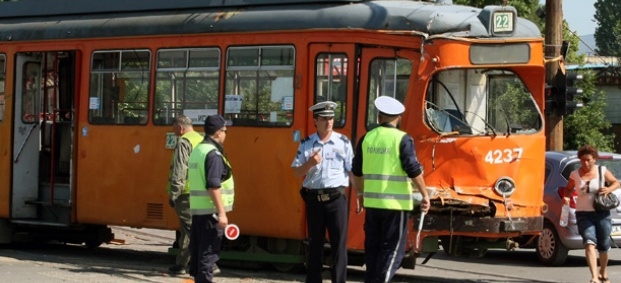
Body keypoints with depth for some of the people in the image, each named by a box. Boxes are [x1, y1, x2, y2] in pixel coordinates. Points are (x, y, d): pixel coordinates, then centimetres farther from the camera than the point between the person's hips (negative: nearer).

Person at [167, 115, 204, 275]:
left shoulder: (183, 142, -10)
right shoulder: (202, 141, 16)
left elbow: (179, 172, -17)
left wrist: (173, 194, -14)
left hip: (186, 194, -8)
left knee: (191, 230, -6)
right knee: (186, 231, 14)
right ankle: (180, 264, 16)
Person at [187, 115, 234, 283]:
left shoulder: (197, 151, 15)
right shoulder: (213, 154, -15)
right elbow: (213, 186, -21)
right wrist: (221, 213, -21)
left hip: (196, 209, 9)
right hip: (210, 211, -9)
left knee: (197, 249, 14)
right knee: (209, 252, -7)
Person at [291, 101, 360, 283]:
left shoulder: (343, 142, 2)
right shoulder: (306, 144, 7)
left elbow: (352, 171, 2)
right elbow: (297, 173, 7)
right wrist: (310, 163, -13)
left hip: (336, 198, -2)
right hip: (314, 198, 2)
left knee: (339, 244, -3)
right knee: (315, 244, 10)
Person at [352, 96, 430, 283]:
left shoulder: (366, 139, 7)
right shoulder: (402, 139, -8)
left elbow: (357, 172, 15)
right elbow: (414, 170, -13)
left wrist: (361, 193, 30)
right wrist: (425, 195, -5)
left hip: (372, 202, 5)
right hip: (396, 203, -5)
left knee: (373, 247, 14)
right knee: (393, 249, -1)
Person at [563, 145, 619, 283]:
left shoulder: (602, 171, 1)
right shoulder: (575, 174, 2)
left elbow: (616, 183, 9)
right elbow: (569, 189, 15)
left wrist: (609, 189, -12)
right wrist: (566, 197, -7)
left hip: (602, 213, 1)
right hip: (584, 215, -1)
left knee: (603, 246, 11)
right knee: (590, 243, -20)